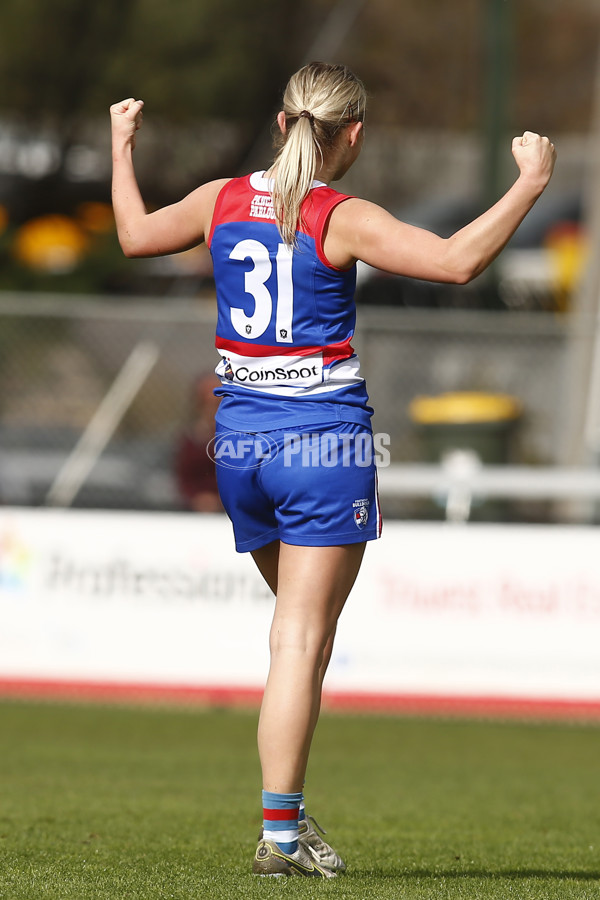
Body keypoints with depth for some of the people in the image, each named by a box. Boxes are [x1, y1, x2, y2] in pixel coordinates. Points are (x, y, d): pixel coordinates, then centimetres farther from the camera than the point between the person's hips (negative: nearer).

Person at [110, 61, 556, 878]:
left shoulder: (223, 200, 4)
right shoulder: (343, 220, -12)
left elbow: (136, 235, 23)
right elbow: (458, 261, -21)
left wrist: (122, 148, 38)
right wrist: (530, 184, -11)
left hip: (241, 437, 6)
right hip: (323, 439, -6)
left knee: (298, 622, 22)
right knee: (303, 637, -5)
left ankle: (289, 810, 19)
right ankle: (281, 831, -8)